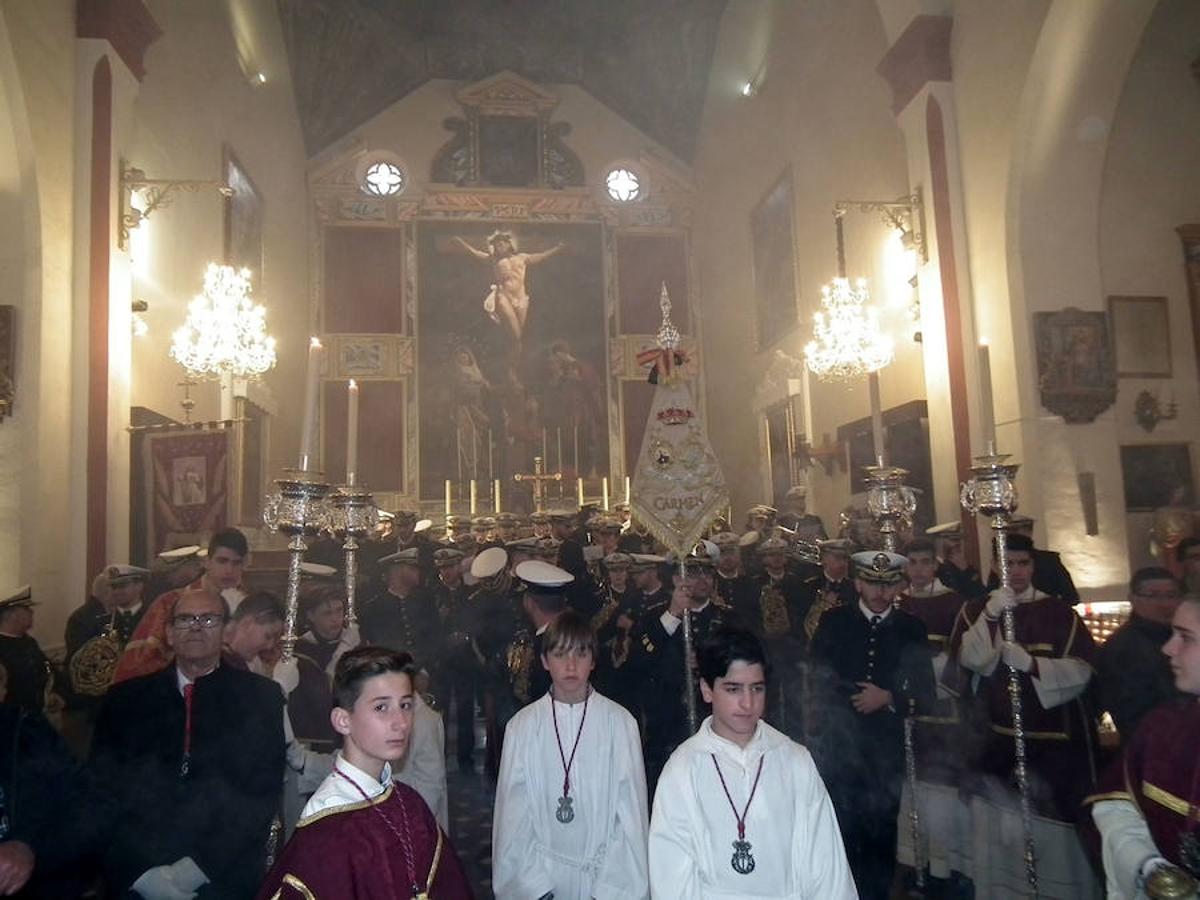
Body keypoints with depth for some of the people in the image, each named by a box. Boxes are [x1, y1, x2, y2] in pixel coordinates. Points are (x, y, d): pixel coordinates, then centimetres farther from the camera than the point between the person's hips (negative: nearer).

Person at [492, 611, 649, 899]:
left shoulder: (620, 722, -7)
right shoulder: (523, 725, -4)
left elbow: (631, 811, -6)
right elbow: (512, 813, -2)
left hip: (606, 875, -1)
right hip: (540, 876, 1)